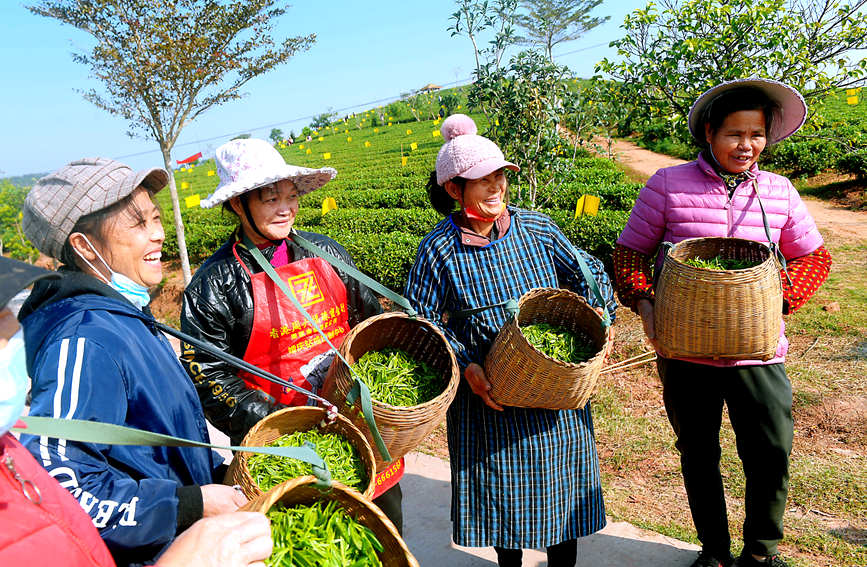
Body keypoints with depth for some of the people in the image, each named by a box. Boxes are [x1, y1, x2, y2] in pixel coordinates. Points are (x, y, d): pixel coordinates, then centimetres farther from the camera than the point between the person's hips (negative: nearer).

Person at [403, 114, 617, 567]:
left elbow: (587, 273, 9)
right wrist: (464, 365, -17)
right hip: (488, 393, -2)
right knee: (501, 488, 13)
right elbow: (422, 319, -6)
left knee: (560, 482, 16)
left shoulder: (537, 229, -2)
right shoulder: (439, 249, -9)